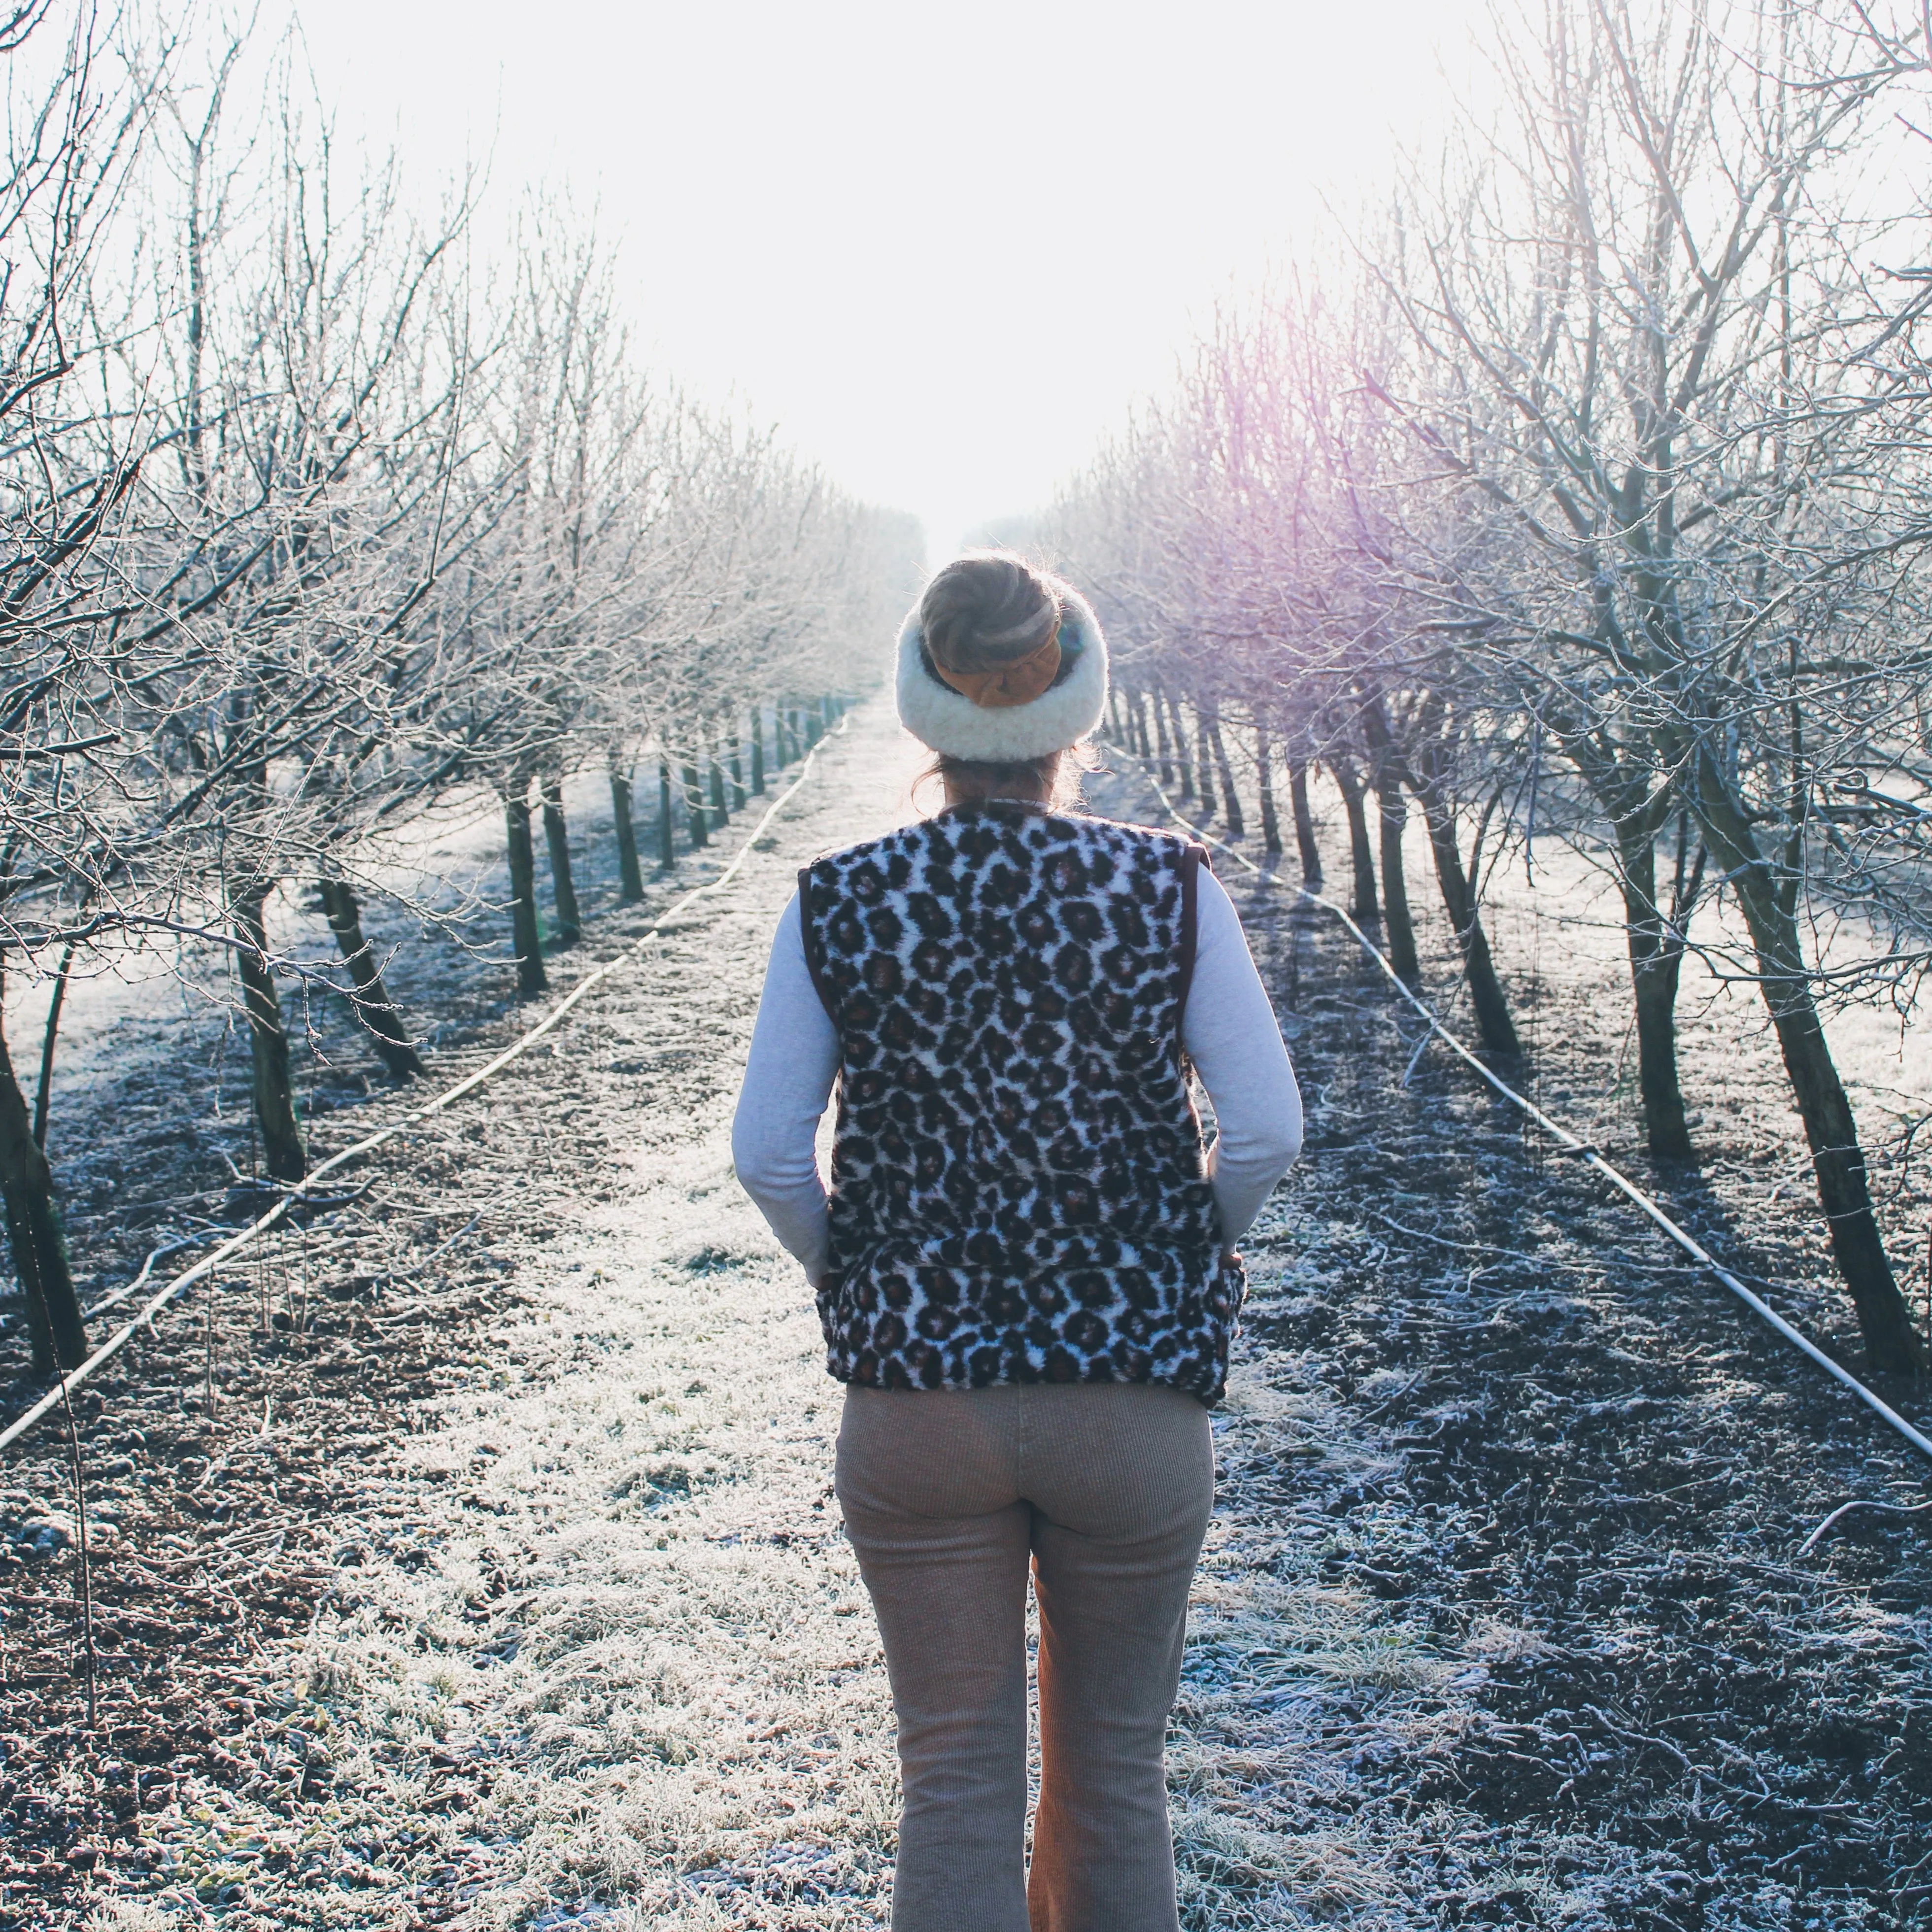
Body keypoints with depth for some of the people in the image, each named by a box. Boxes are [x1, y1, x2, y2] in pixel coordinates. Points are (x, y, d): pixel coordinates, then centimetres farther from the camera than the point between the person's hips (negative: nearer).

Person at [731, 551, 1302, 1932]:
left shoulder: (836, 906, -5)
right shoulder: (1171, 889, -6)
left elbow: (768, 1157, -6)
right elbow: (1267, 1134, -8)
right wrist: (1180, 1263, 9)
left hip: (915, 1393, 0)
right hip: (1138, 1399, 0)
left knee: (956, 1779, 13)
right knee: (1117, 1769, 18)